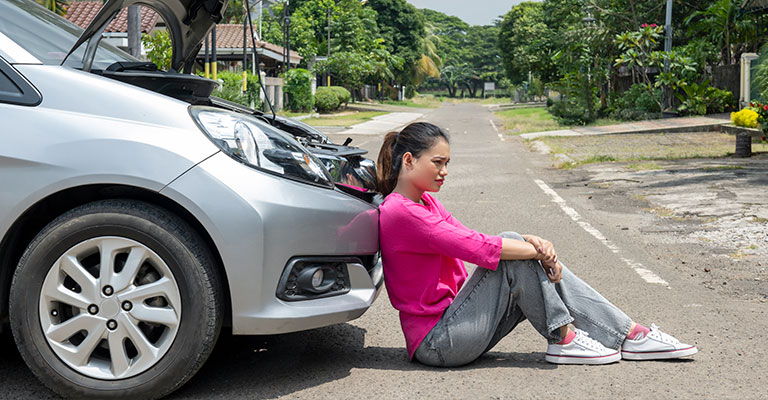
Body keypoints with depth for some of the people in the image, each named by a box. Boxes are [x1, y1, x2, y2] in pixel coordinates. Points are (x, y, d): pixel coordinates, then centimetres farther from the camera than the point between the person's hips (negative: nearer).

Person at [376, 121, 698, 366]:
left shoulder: (424, 201, 13)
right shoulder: (400, 213, -19)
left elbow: (470, 239, 6)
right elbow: (477, 247, -24)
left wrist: (531, 241, -10)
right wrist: (539, 251, -15)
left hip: (451, 317, 9)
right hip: (438, 340, -9)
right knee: (511, 251, -18)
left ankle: (630, 335, 1)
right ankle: (562, 339, -6)